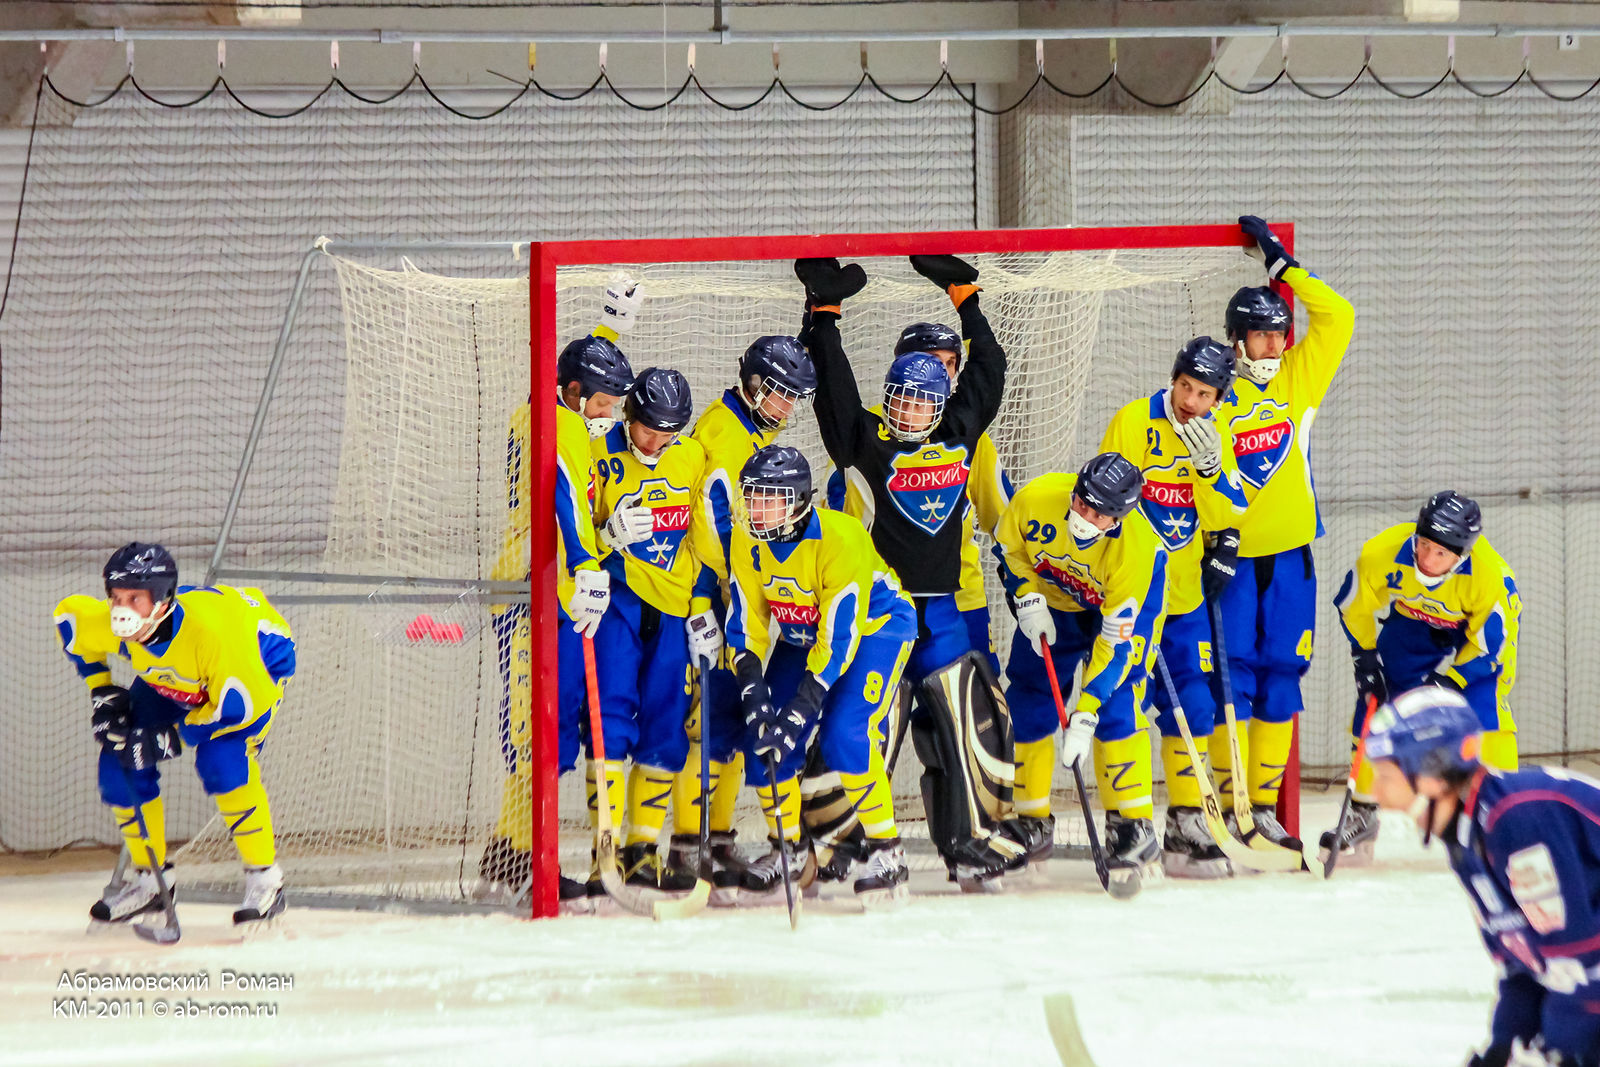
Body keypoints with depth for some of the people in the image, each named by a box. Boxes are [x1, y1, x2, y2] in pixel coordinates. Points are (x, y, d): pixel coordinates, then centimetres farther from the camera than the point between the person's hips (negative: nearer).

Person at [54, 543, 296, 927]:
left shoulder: (209, 626, -45)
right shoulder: (110, 625, -29)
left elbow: (243, 703, -35)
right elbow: (69, 615, -4)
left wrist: (172, 737, -34)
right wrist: (103, 694, -6)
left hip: (261, 664, -6)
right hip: (173, 680, 6)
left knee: (222, 759, -29)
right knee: (121, 764, -5)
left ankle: (264, 877, -13)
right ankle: (148, 880, 14)